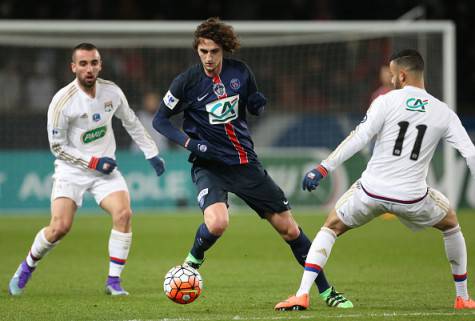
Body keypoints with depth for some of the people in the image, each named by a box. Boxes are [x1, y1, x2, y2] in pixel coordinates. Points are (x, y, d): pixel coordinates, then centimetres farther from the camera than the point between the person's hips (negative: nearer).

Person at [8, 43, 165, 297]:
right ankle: (27, 266, 13)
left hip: (105, 169, 3)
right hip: (71, 170, -3)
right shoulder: (62, 101, -17)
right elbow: (57, 146, -10)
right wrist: (93, 162, -15)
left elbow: (131, 122, 16)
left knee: (123, 213, -21)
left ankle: (114, 281, -10)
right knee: (60, 227, -17)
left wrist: (152, 153, 15)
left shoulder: (112, 92, -3)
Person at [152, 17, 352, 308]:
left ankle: (325, 290, 18)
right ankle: (192, 262, 0)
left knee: (289, 228, 4)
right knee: (217, 223, -32)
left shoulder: (240, 72, -2)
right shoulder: (187, 82, -11)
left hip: (245, 162, 3)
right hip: (209, 166, -3)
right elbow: (160, 120, -1)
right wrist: (189, 142, -17)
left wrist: (259, 102, -11)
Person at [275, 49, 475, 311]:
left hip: (372, 191, -1)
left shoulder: (386, 101, -2)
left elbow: (358, 139, -11)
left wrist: (322, 169, -10)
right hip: (412, 196, 1)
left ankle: (302, 295, 3)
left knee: (331, 227, 19)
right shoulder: (443, 112, 5)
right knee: (450, 224, 30)